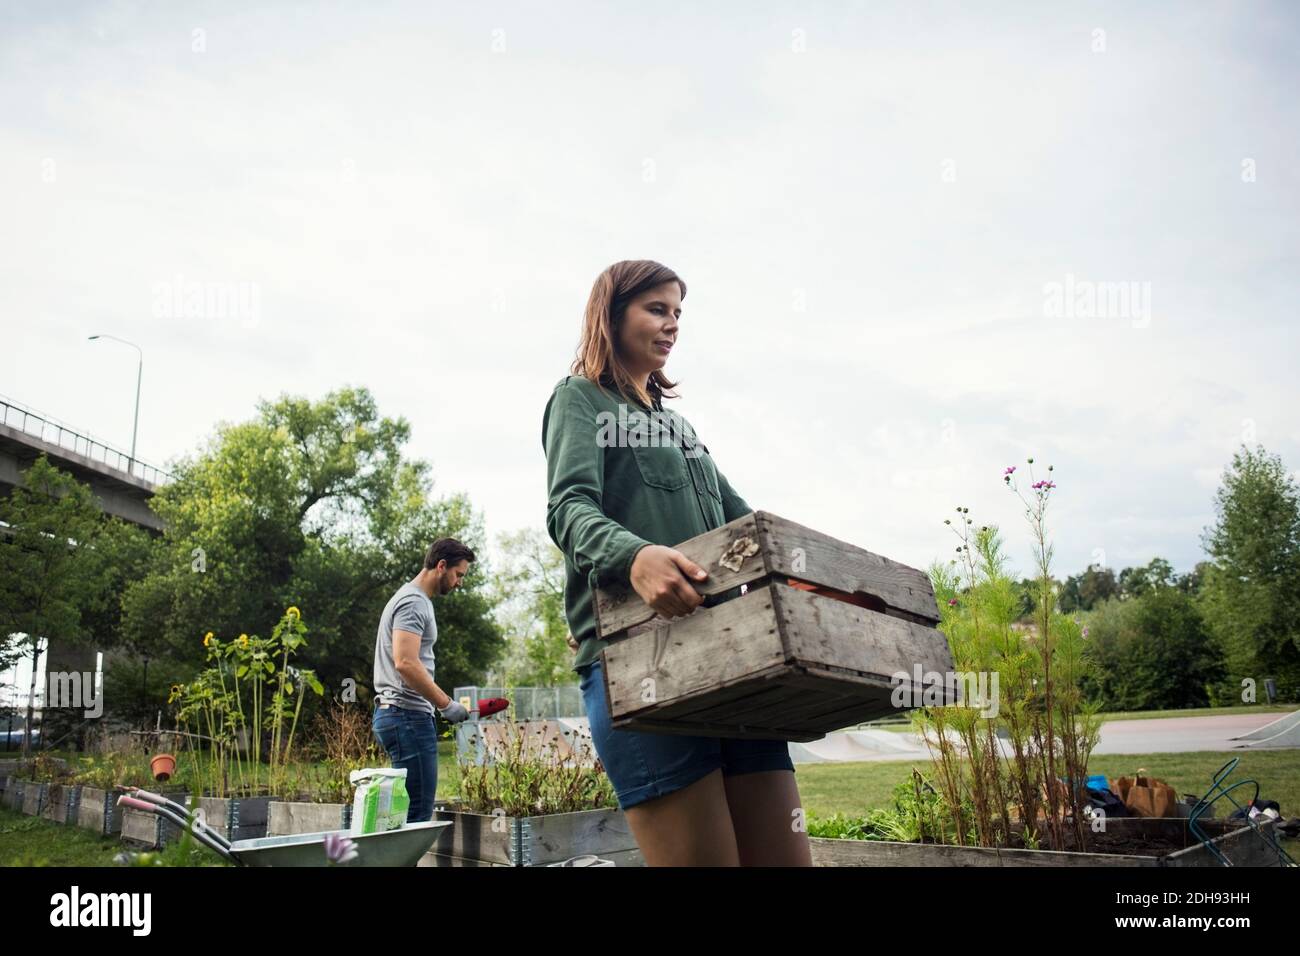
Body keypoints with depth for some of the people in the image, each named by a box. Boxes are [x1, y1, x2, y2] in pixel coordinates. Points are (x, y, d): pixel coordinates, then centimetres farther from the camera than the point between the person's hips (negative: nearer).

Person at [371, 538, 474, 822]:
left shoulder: (413, 599, 21)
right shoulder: (413, 602, -11)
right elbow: (405, 663, -22)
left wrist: (441, 703, 19)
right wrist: (446, 704, -17)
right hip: (408, 714, -10)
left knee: (411, 809, 10)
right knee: (418, 812, -10)